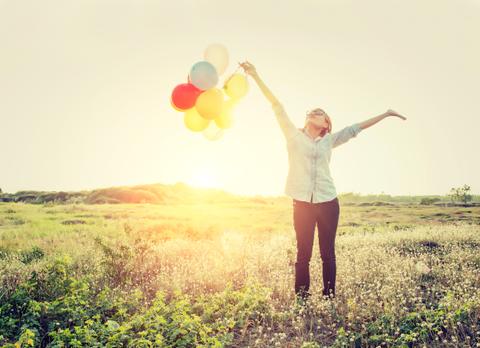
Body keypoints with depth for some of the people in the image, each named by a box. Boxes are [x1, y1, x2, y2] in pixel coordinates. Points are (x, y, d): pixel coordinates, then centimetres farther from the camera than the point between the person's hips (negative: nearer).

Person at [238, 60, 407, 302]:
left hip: (328, 202, 2)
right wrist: (256, 76, 1)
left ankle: (329, 297, 13)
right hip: (302, 202, -2)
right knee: (303, 253, 2)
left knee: (328, 253, 6)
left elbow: (356, 128, 16)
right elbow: (277, 107, 3)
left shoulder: (329, 141, 13)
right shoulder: (294, 135, 8)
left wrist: (385, 114, 18)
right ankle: (301, 299, 9)